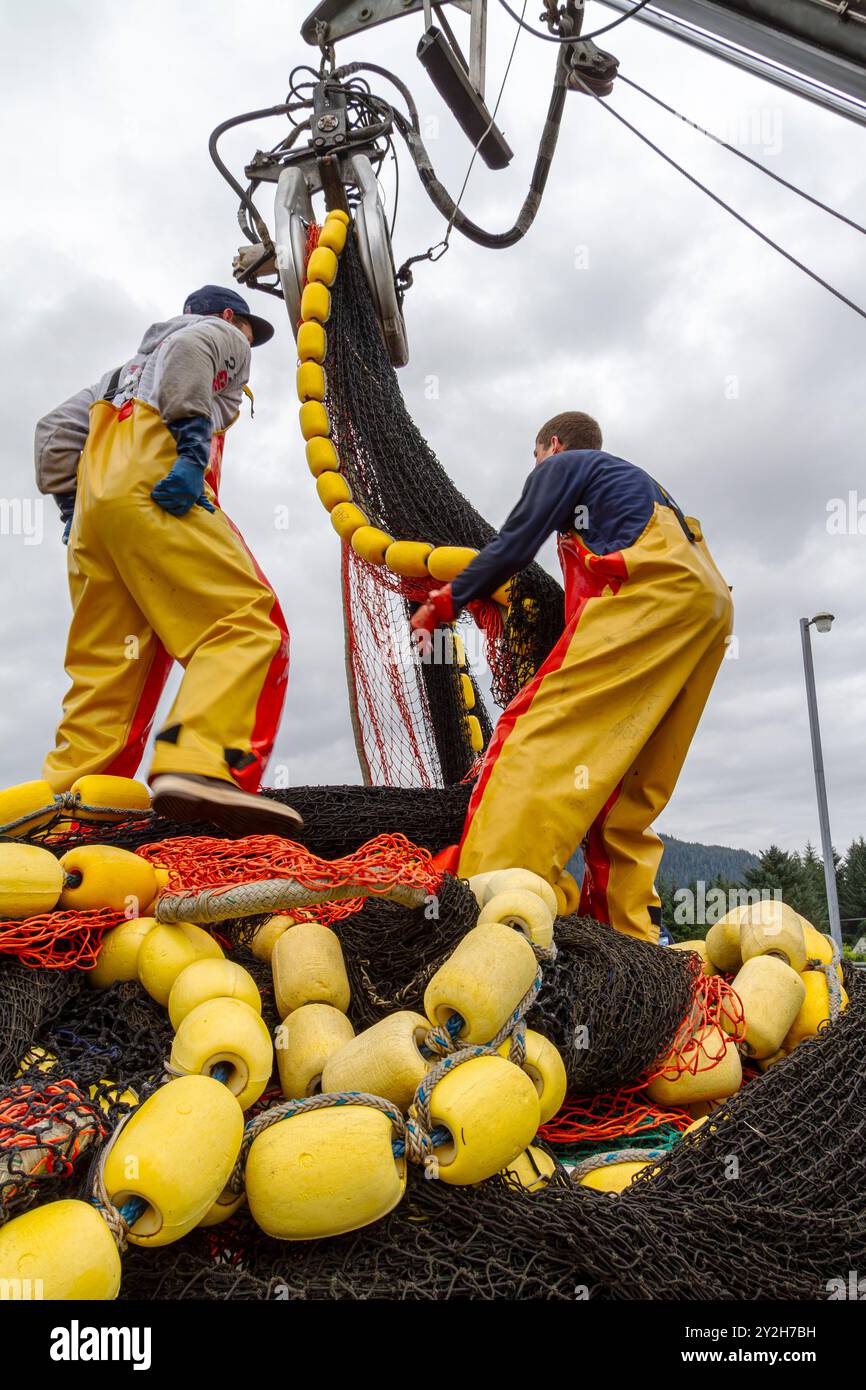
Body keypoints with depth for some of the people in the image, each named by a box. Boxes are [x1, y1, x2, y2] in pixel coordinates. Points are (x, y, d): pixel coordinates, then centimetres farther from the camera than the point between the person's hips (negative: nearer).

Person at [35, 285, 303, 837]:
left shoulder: (130, 367, 42)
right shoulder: (219, 335, 22)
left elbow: (58, 428, 30)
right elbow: (186, 348, -4)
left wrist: (71, 505, 21)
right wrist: (194, 445, -16)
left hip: (92, 509, 8)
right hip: (153, 484, -8)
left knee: (107, 668, 1)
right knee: (246, 624, -20)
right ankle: (202, 768, -41)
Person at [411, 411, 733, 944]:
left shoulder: (563, 465, 19)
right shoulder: (633, 478, 41)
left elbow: (513, 547, 8)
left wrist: (445, 603, 18)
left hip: (653, 586, -8)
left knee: (541, 729, -20)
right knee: (627, 786, 5)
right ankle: (627, 933, 0)